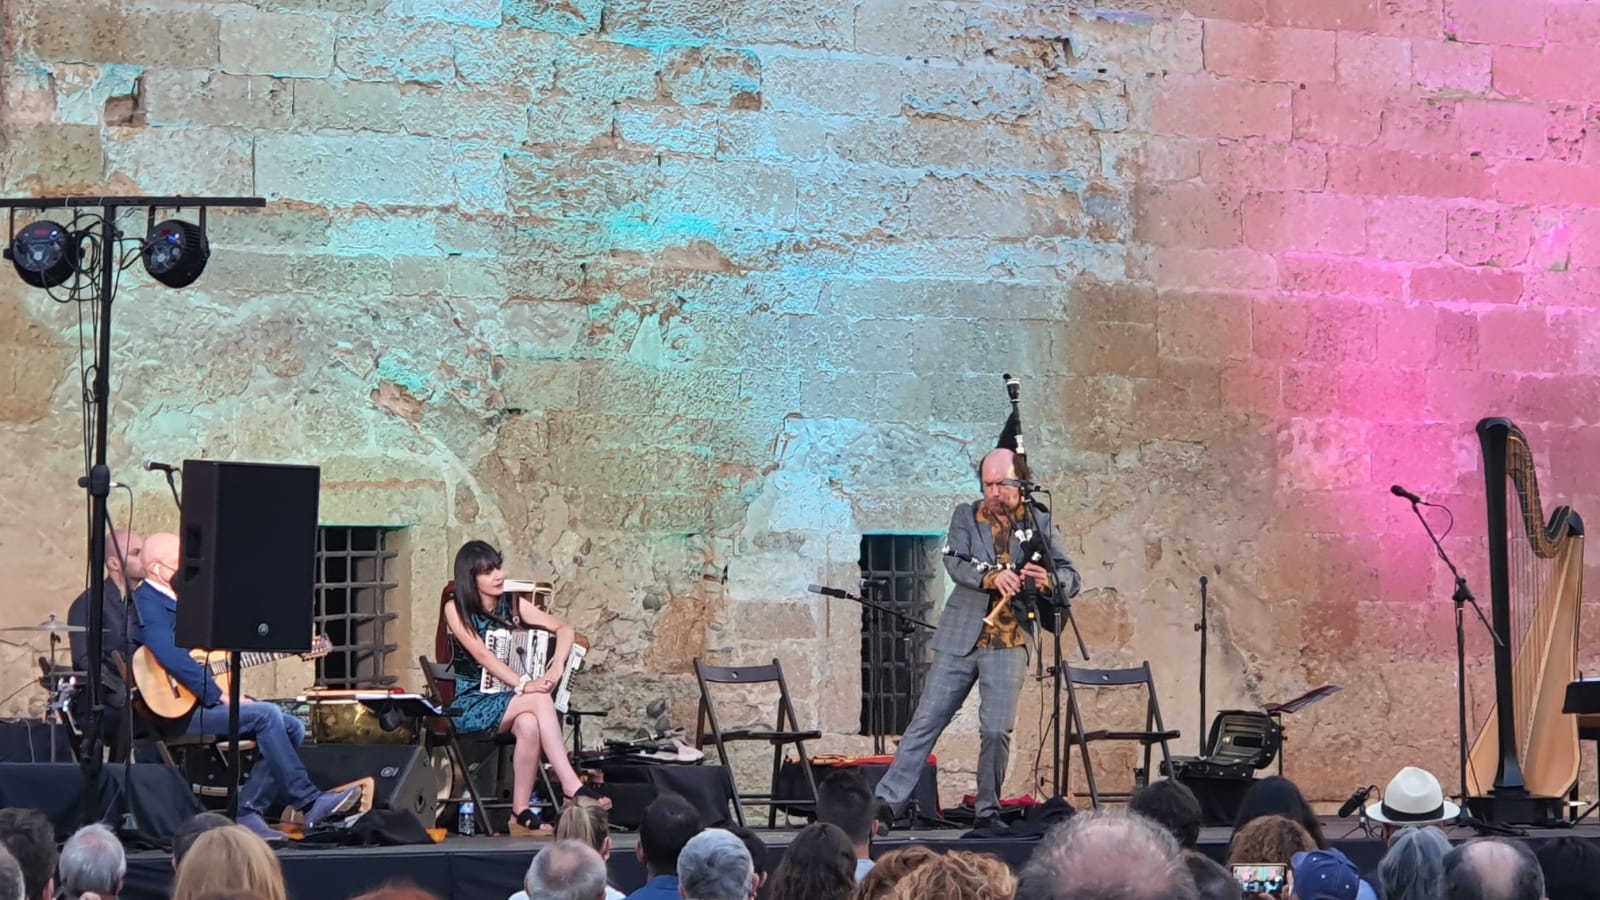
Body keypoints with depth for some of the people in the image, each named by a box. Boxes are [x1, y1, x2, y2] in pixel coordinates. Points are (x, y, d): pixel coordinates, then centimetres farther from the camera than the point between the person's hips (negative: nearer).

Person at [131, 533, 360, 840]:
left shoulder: (177, 601, 21)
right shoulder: (147, 604, -10)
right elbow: (172, 659, -24)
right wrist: (219, 697, -23)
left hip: (202, 702, 10)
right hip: (176, 709, -10)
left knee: (292, 728, -1)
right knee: (266, 715, -24)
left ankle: (247, 812, -5)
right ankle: (308, 803, -20)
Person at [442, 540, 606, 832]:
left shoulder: (514, 605, 8)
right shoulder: (456, 611, -3)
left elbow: (565, 629, 1)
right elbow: (482, 655, -17)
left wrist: (557, 666, -20)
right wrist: (524, 685, -30)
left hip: (508, 703, 4)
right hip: (471, 706, -3)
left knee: (529, 725, -34)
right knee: (541, 699, -30)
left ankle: (521, 811, -32)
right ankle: (572, 785, -38)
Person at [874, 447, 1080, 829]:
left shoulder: (1040, 524, 5)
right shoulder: (966, 516, 6)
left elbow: (1071, 578, 2)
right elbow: (955, 562, -10)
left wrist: (1048, 580, -22)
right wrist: (991, 577, -30)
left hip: (1008, 643, -1)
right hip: (960, 639, 1)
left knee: (996, 730, -6)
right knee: (926, 720, 1)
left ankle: (988, 812, 7)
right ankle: (889, 801, 3)